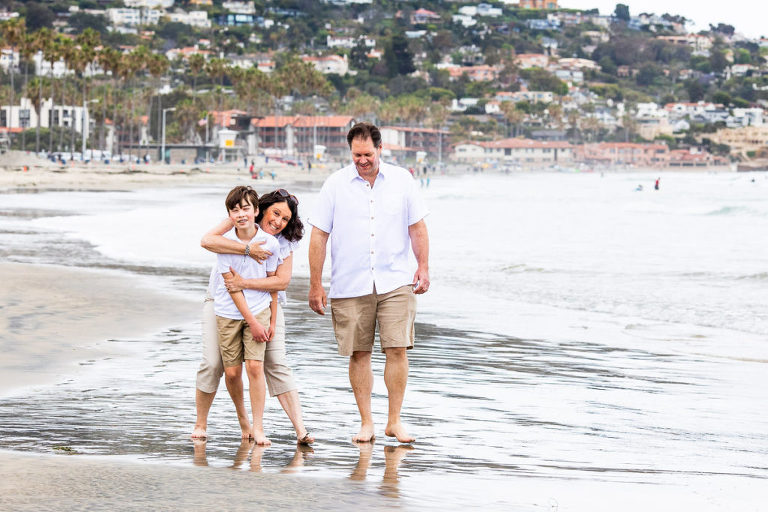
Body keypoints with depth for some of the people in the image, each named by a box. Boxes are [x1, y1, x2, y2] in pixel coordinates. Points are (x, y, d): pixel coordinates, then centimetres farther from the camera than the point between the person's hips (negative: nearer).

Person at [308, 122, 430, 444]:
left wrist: (423, 268, 3)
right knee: (358, 355, 3)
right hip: (349, 285, 0)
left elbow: (417, 227, 12)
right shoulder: (335, 184, 1)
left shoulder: (402, 180, 5)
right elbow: (319, 236, 2)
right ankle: (366, 423, 12)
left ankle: (395, 421, 2)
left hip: (395, 283, 0)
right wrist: (315, 284, -1)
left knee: (398, 350, -7)